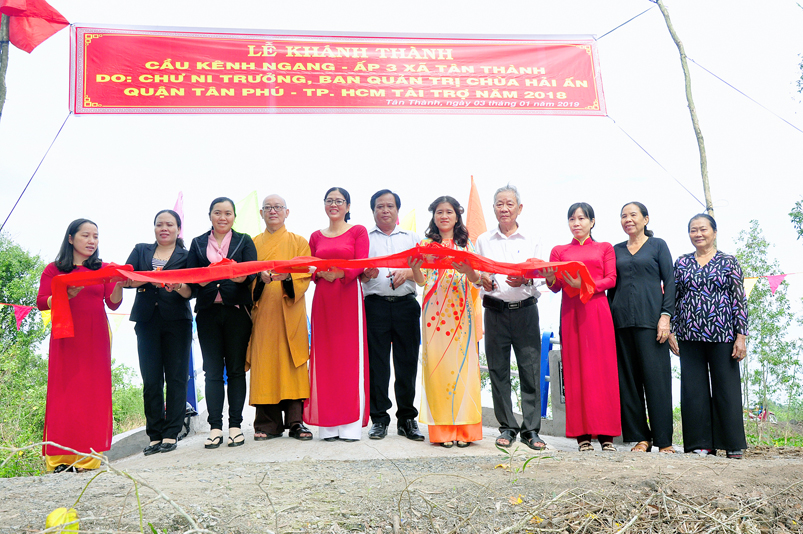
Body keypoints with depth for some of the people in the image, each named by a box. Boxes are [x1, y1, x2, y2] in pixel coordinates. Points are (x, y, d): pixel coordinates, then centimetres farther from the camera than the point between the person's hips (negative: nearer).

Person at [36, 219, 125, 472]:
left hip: (95, 337, 1)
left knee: (93, 392, -3)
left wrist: (119, 284, -16)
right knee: (64, 392, -4)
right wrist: (68, 295, -17)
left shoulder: (103, 268, 12)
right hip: (66, 336, -1)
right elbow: (41, 302, 0)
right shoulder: (54, 269, 8)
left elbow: (113, 303, 4)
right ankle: (61, 457, 0)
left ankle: (87, 456, 0)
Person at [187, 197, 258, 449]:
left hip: (237, 310, -1)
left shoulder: (244, 241, 12)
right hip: (208, 312, 1)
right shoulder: (198, 243, 16)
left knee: (236, 369, 1)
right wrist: (200, 280, -15)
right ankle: (215, 427, 3)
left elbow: (252, 272, -1)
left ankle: (235, 425, 6)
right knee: (212, 370, 0)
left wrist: (242, 276, -24)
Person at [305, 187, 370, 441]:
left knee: (350, 355, -5)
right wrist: (321, 273, -7)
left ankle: (351, 424, -2)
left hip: (349, 297, -3)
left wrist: (338, 274, -20)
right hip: (323, 299, 4)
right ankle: (329, 424, 5)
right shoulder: (316, 236, 17)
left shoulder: (358, 231, 6)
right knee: (325, 356, 1)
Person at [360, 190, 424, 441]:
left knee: (407, 362, 1)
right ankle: (379, 419, 7)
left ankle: (407, 419, 10)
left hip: (406, 305, 1)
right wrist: (366, 274, -15)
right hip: (375, 305, -1)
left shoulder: (411, 237, 19)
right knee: (376, 363, -2)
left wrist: (406, 273, -10)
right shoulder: (364, 237, 14)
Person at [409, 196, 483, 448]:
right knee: (437, 364, -4)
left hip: (461, 313, 1)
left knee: (462, 365, -2)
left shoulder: (466, 245, 12)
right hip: (435, 312, -1)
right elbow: (421, 280, 2)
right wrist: (414, 267, -19)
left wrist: (468, 271, -17)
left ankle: (463, 428, 5)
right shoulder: (426, 244, 10)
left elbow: (476, 281, 5)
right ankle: (443, 429, 2)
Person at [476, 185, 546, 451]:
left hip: (525, 310, -1)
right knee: (498, 369, 2)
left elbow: (541, 276, 5)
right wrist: (482, 279, -11)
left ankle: (531, 429, 5)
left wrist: (525, 279, -15)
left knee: (531, 368, -3)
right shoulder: (483, 241, 12)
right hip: (495, 310, 1)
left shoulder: (531, 241, 9)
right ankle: (507, 427, 13)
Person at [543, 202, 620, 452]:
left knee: (601, 368, -5)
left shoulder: (605, 248, 15)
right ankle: (582, 434, -1)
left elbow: (611, 279, 2)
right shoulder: (559, 251, 17)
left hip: (597, 310, -1)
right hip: (571, 312, 1)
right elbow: (555, 286, 8)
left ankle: (606, 434, -2)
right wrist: (550, 279, -15)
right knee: (575, 368, -3)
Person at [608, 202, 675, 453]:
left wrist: (665, 315, -9)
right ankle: (640, 437, 8)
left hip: (650, 318, -4)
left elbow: (669, 281, 2)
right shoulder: (616, 250, 18)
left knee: (656, 377, -6)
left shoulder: (658, 245, 8)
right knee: (628, 379, 1)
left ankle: (664, 440, -1)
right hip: (621, 319, 4)